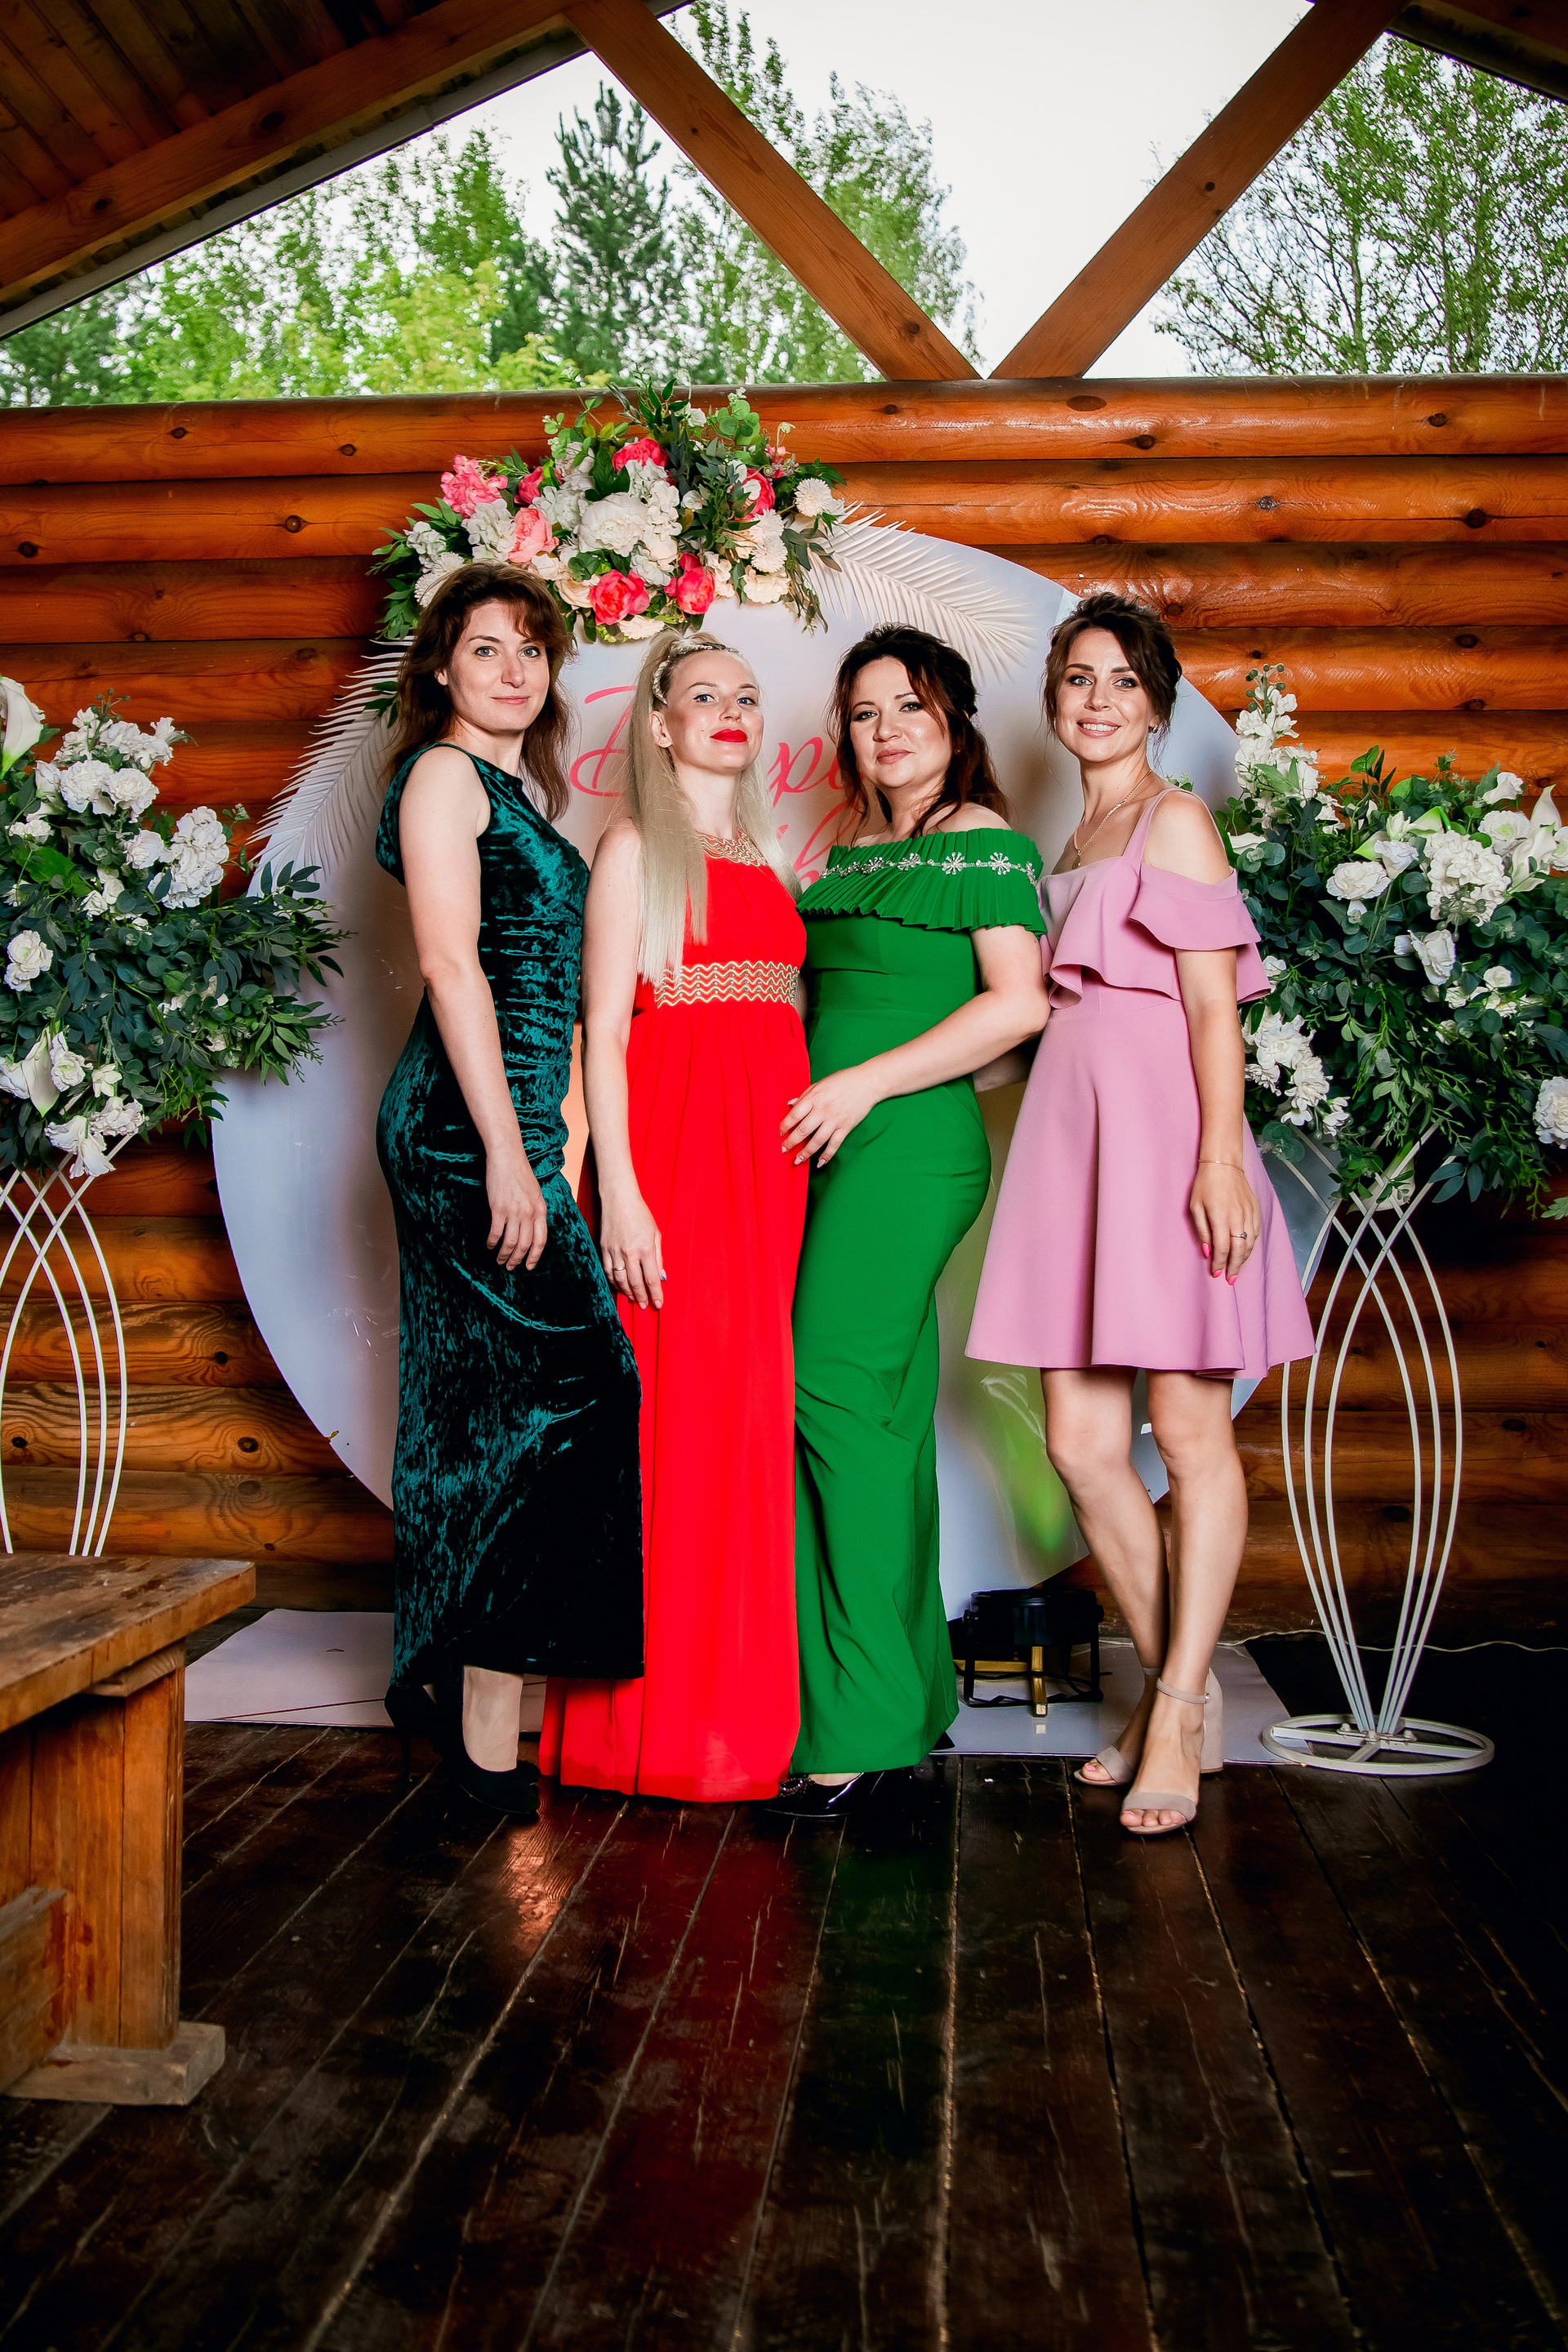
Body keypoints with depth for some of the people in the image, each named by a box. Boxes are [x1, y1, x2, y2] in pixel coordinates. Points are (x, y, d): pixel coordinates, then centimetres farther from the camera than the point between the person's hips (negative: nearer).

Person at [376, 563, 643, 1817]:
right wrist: (506, 1150, -19)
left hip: (513, 1121, 9)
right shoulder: (443, 775, -4)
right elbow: (453, 965, -13)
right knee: (559, 1385, -10)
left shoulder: (525, 787, 22)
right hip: (467, 1123, -9)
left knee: (486, 1401, 11)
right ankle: (485, 1706, -2)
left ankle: (448, 1673, 22)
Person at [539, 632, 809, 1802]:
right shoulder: (636, 848, 3)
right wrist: (621, 1193, -15)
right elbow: (602, 1033, -5)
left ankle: (744, 1698, 12)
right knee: (677, 1413, -7)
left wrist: (801, 1172, 9)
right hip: (672, 1144, -6)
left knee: (755, 1417, 4)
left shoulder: (769, 860, 22)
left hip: (773, 1154, 6)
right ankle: (664, 1719, 1)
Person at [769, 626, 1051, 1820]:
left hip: (910, 1145, -7)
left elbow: (1019, 1003, -12)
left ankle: (860, 1723, -8)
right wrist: (793, 1104, 12)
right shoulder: (844, 855, 22)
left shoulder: (986, 841, -1)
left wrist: (866, 1084, -13)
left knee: (836, 1398, -14)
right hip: (826, 1151, 8)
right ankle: (912, 1693, 15)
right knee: (882, 1420, 7)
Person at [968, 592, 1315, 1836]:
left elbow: (1213, 1003, -9)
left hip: (1160, 1128, -8)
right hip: (1073, 1129, 8)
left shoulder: (1176, 820, 0)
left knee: (1189, 1427, -4)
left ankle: (1178, 1713, 1)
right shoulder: (1077, 845, 22)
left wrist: (1218, 1156, -18)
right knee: (1080, 1441, 3)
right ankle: (1179, 1693, 14)